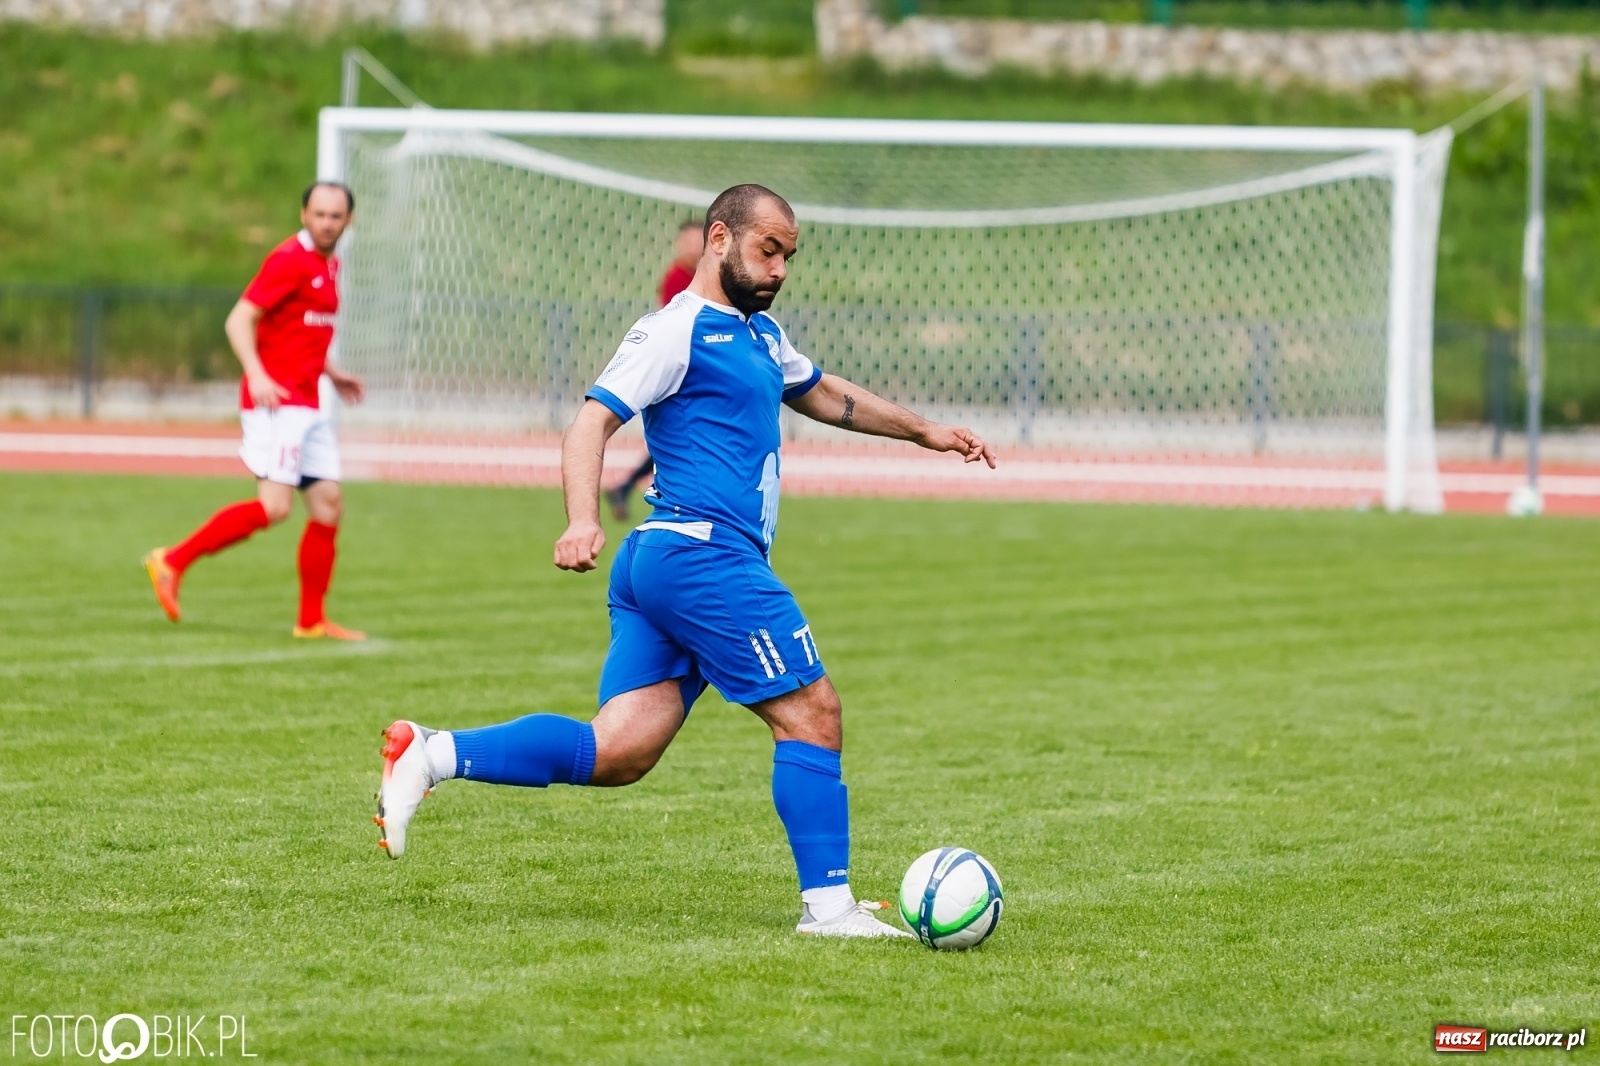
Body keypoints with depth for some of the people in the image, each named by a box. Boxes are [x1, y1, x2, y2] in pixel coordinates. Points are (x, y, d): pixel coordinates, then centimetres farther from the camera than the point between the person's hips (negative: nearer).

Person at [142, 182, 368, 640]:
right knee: (274, 506, -18)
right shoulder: (290, 260, -11)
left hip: (307, 406, 9)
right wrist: (257, 375, -29)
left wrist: (332, 374, 23)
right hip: (276, 401, -9)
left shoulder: (329, 265, 17)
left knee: (328, 505, 5)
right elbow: (239, 319, -16)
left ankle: (312, 620, 11)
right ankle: (173, 562, -9)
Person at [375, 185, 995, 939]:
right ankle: (828, 906, -3)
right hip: (704, 556, -10)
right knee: (812, 715, -5)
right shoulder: (676, 333, -6)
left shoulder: (759, 335, 24)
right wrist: (583, 519, -32)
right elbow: (592, 422, -16)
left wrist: (928, 433, 46)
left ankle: (431, 755, -5)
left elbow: (825, 396, 41)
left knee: (619, 750, -1)